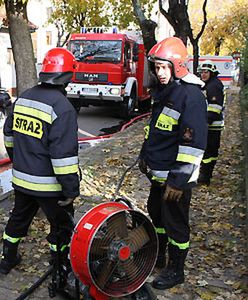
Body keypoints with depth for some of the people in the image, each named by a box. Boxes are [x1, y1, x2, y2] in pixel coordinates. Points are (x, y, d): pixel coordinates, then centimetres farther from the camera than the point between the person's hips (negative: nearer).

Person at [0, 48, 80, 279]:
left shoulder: (23, 98, 4)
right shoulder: (61, 107, -22)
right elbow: (64, 154, -25)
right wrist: (71, 189, -18)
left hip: (20, 179, 8)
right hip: (48, 185, -7)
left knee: (19, 218, 26)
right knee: (61, 226, 12)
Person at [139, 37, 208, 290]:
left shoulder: (191, 95, -20)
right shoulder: (163, 91, 9)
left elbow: (194, 142, -25)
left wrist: (179, 179, -24)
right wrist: (145, 156, 21)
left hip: (176, 177, -9)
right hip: (159, 172, 9)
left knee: (175, 224, 6)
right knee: (156, 213, 22)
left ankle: (175, 270, 26)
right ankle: (158, 256, 43)